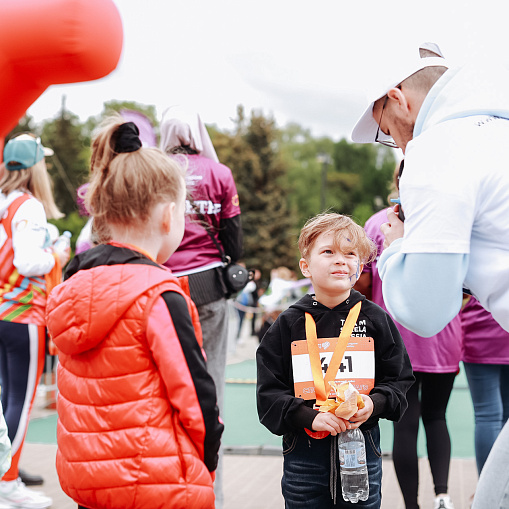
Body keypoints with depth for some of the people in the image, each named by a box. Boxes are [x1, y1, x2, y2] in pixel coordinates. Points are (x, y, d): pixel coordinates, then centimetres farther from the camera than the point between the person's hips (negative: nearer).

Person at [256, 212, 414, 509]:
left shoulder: (375, 320, 2)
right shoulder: (289, 324, 0)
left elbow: (400, 380, 5)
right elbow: (269, 395, -2)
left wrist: (375, 404, -14)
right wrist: (309, 416, -17)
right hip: (304, 454, 0)